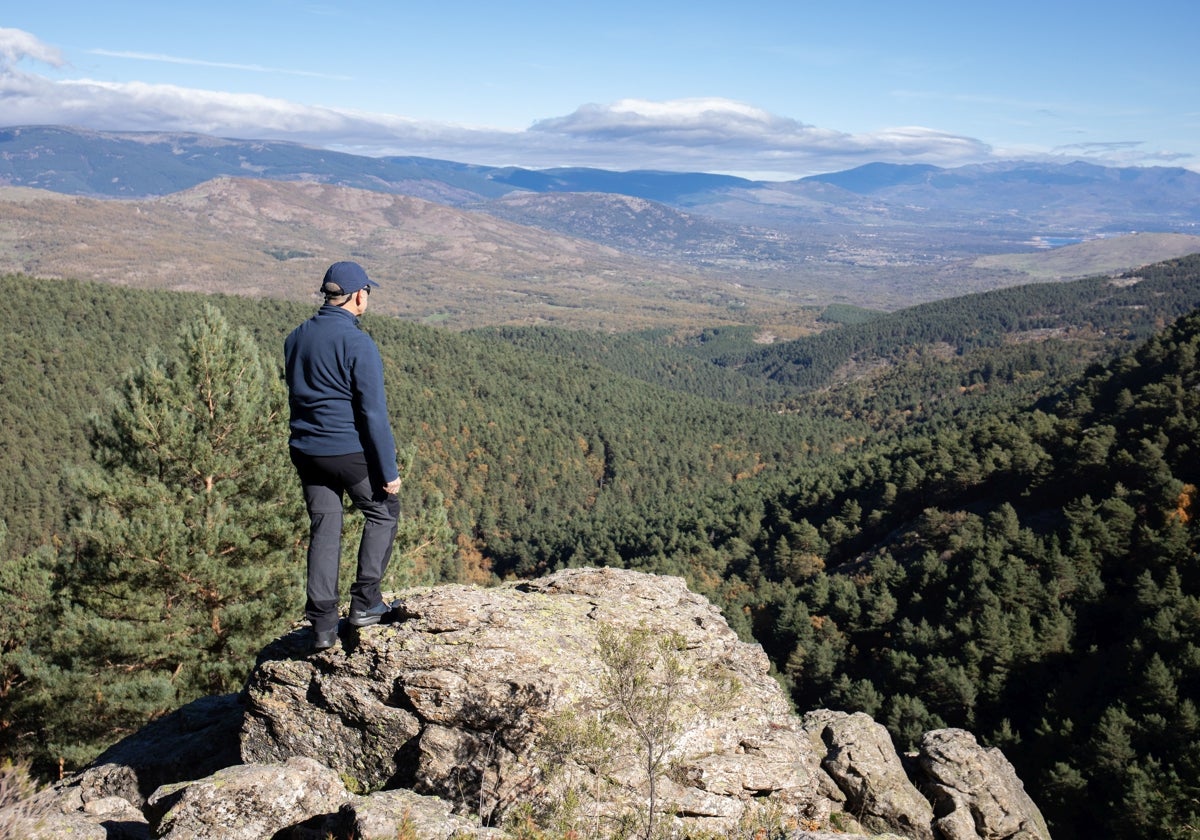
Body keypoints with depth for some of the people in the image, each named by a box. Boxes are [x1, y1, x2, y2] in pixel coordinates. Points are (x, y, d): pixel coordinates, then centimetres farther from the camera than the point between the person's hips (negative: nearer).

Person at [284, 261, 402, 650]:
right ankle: (365, 601, 13)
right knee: (383, 512, 16)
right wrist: (389, 471, -13)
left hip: (306, 451, 6)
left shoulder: (296, 338, 6)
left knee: (323, 529, 12)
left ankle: (322, 623, 11)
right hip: (351, 451, -6)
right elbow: (373, 413, -18)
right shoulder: (358, 343, -17)